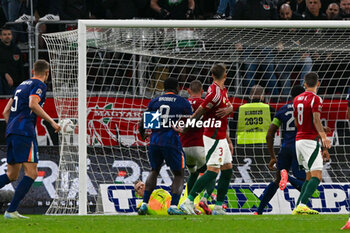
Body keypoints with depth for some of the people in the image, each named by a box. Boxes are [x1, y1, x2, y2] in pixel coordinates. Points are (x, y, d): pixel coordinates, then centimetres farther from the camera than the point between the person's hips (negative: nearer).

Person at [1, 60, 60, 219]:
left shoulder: (22, 85, 25)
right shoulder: (39, 85, 0)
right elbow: (33, 104, -19)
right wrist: (51, 122, -15)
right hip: (25, 132, -9)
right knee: (31, 174, -9)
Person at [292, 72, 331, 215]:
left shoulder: (297, 99, 16)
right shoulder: (315, 99, -8)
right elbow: (316, 120, -22)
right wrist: (323, 137, -35)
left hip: (298, 140, 8)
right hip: (310, 140, -8)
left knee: (309, 176, 13)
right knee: (316, 176, -13)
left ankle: (298, 208, 6)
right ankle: (302, 205, -28)